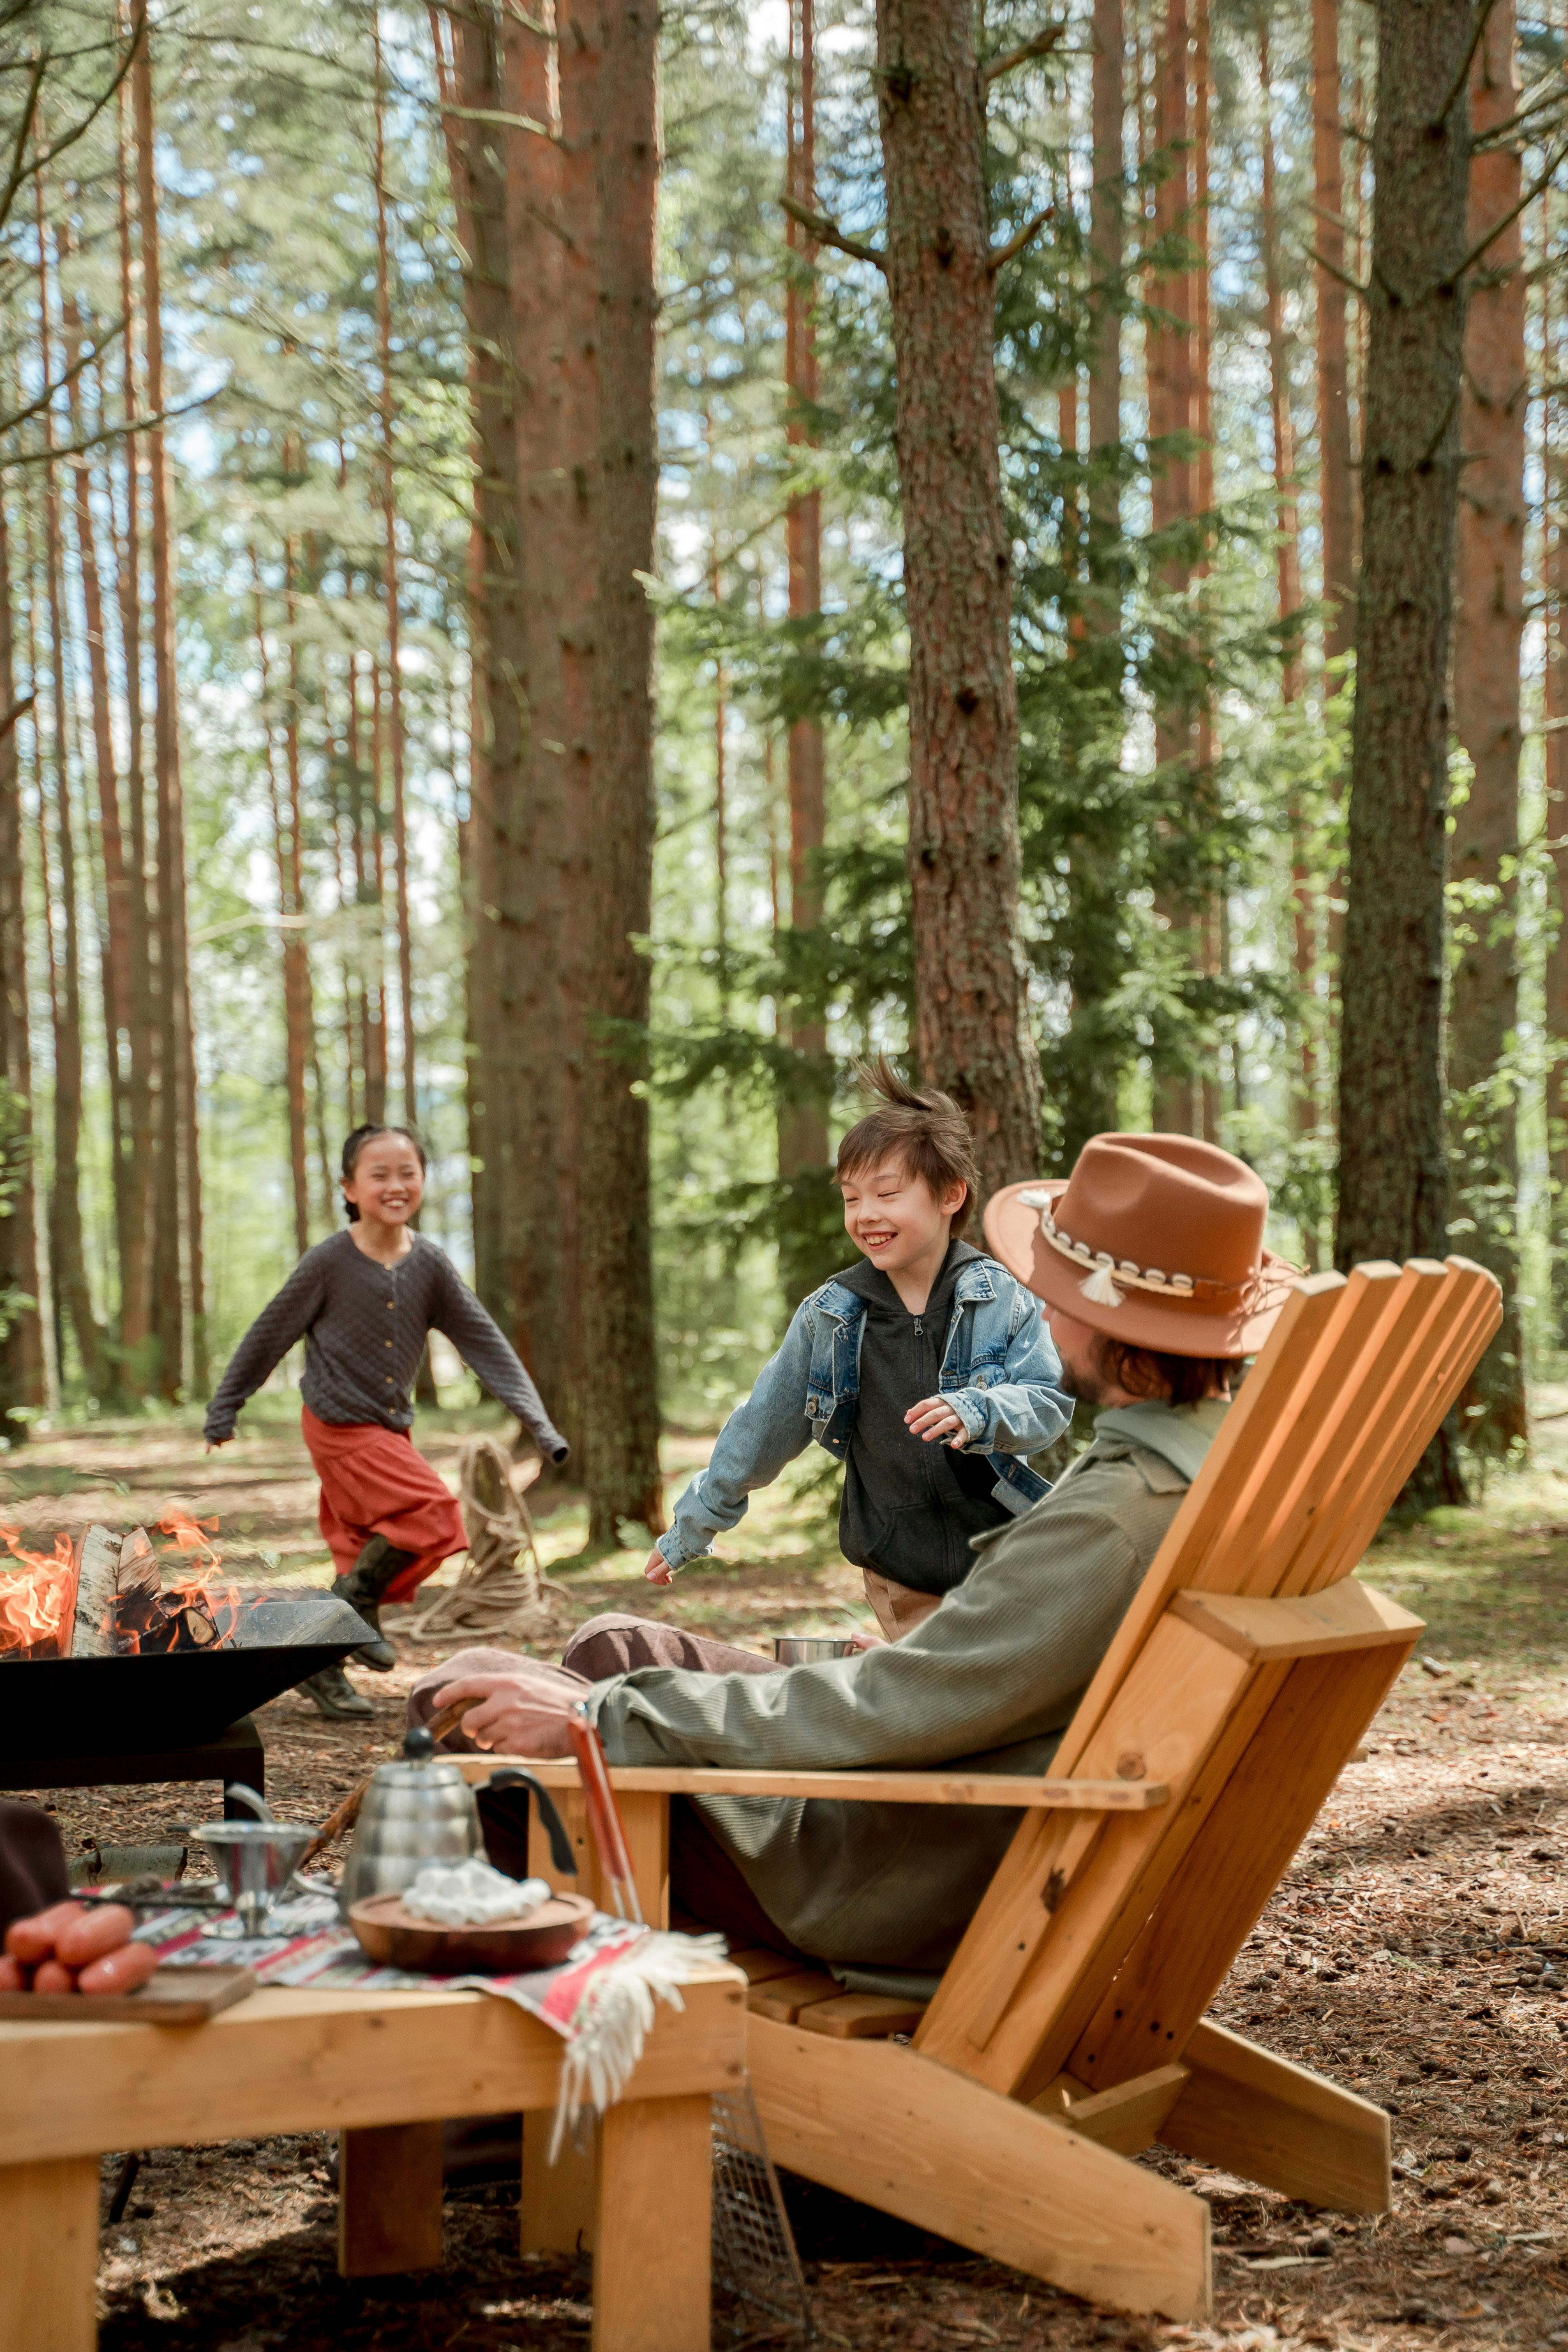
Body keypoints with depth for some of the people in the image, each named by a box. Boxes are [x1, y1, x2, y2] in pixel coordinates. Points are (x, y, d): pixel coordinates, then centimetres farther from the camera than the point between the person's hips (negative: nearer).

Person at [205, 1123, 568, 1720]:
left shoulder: (430, 1264, -2)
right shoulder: (329, 1263, -13)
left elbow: (484, 1343, -1)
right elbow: (269, 1336, -2)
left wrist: (538, 1423, -8)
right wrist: (224, 1411, 4)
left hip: (392, 1429, 6)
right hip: (339, 1429, -6)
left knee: (369, 1555, 10)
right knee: (434, 1516, -18)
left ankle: (322, 1668, 23)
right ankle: (356, 1601, 2)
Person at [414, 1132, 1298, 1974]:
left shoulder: (1117, 1520, -31)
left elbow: (893, 1713, -29)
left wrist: (598, 1719, -24)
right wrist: (914, 1656, 17)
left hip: (924, 1897, -10)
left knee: (469, 1699, 0)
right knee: (614, 1647, 21)